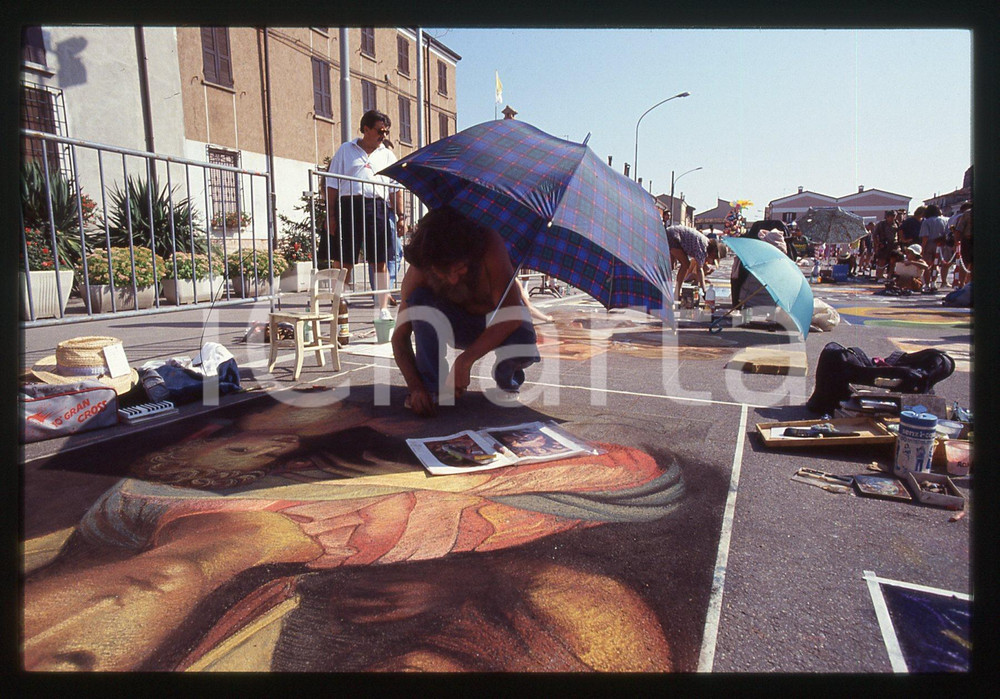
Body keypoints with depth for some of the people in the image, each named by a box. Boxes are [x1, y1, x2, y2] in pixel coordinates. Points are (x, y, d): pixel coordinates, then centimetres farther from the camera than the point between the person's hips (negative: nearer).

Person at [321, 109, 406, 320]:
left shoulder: (387, 155, 17)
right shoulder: (345, 150, 11)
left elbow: (397, 189, 15)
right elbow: (332, 185, 7)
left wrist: (401, 216, 5)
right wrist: (330, 215, -1)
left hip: (377, 208, 2)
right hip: (348, 207, -1)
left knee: (380, 261, 0)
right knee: (342, 261, -1)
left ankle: (383, 308, 7)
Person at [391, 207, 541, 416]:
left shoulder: (490, 245, -32)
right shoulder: (418, 272, -23)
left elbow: (512, 314, -35)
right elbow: (399, 337, -19)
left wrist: (464, 360, -39)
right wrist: (416, 387, -33)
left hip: (501, 325, -1)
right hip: (461, 324, 2)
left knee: (523, 349, -36)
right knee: (420, 300, -28)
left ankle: (506, 378, 2)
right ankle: (429, 385, -13)